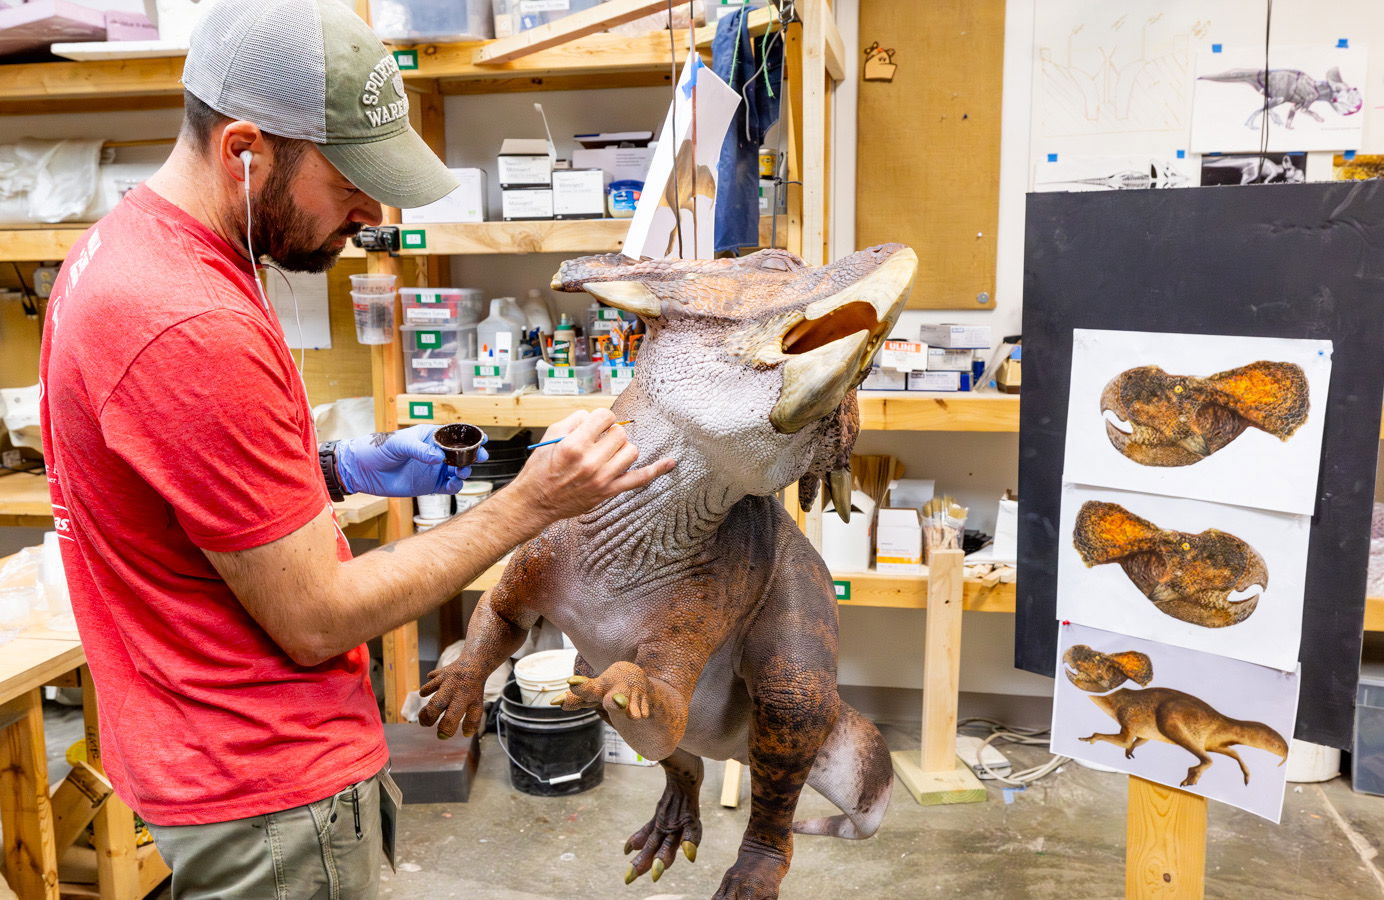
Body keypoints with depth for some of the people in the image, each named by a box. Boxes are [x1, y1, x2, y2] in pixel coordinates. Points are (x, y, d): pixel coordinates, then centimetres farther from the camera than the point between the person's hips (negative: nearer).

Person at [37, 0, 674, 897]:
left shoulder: (121, 242, 3)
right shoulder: (191, 330, -30)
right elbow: (315, 619, -23)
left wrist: (344, 469, 1)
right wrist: (530, 504, -20)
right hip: (269, 788, -9)